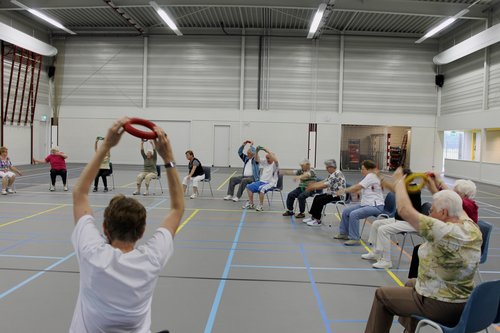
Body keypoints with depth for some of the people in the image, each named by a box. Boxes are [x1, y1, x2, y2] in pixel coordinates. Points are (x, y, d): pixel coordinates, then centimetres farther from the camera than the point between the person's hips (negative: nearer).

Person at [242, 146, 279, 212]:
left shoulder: (275, 164, -9)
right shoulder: (265, 162, 12)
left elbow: (275, 160, -32)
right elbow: (257, 159, 13)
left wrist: (268, 151, -31)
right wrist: (257, 151, -4)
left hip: (270, 183, -8)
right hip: (261, 181, 8)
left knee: (261, 189, -37)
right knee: (249, 186, -4)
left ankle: (260, 206, -24)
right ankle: (251, 204, 3)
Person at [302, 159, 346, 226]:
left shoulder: (337, 174, -21)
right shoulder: (332, 174, 13)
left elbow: (325, 185, -26)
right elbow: (324, 182, 11)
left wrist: (313, 187, -20)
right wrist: (313, 184, 0)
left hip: (337, 195, -10)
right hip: (332, 193, 10)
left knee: (319, 200, -18)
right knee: (317, 197, 6)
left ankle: (318, 221, -10)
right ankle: (313, 217, 10)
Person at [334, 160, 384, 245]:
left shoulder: (371, 176, -12)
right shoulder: (369, 176, 16)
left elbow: (357, 187, -15)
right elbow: (357, 187, 11)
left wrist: (344, 190, -5)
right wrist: (345, 190, 1)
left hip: (376, 206, -10)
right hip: (366, 204, 10)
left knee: (353, 214, -28)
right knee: (346, 212, 9)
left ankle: (354, 239, -21)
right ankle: (343, 233, 23)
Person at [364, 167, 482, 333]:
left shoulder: (444, 232, -30)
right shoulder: (473, 229, -7)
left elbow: (405, 210, -27)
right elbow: (454, 206, 14)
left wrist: (399, 181, -12)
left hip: (438, 306, -8)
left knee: (382, 294, 12)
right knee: (411, 283, 33)